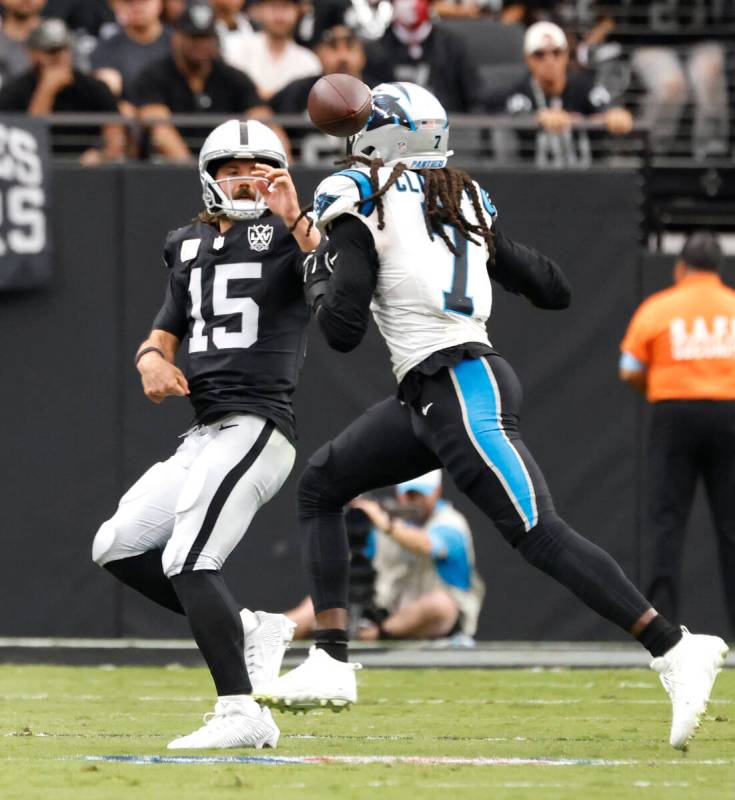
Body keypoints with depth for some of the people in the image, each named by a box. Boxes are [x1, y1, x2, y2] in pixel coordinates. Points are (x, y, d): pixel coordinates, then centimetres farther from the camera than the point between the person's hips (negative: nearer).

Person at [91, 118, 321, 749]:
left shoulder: (288, 234, -3)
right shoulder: (190, 247, 19)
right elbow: (164, 335, 22)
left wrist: (296, 220, -35)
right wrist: (153, 360, -1)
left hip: (257, 425, -9)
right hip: (206, 433, 9)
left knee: (186, 560, -19)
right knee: (118, 547, 9)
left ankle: (242, 714, -20)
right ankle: (248, 630, 13)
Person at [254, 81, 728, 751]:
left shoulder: (360, 202, -4)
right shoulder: (466, 201, 16)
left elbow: (344, 329, -9)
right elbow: (553, 289, 17)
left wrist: (317, 281, 11)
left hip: (457, 388, -9)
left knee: (538, 534, -17)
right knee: (320, 487, 18)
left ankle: (677, 650, -24)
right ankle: (331, 665, 12)